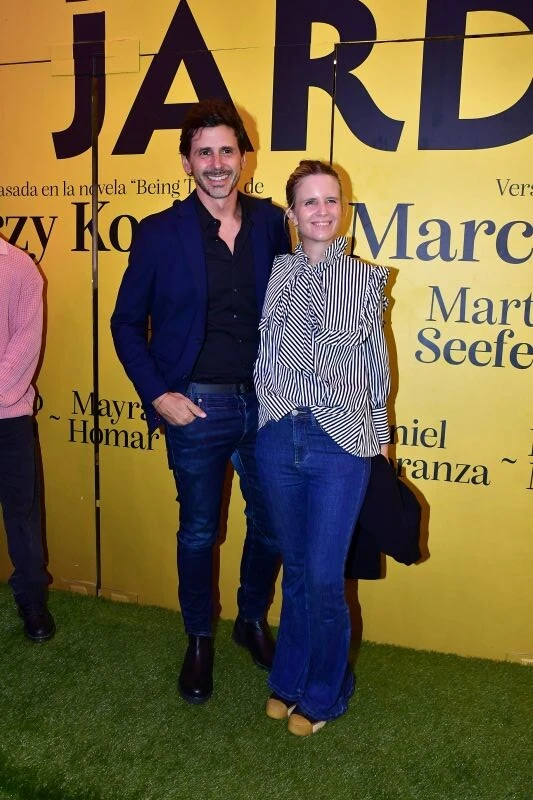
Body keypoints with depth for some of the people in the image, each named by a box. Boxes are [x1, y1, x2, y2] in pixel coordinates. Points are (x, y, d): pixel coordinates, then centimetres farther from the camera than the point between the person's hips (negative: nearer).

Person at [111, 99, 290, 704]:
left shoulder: (271, 223, 3)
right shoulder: (160, 233, -4)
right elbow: (127, 322, 1)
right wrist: (158, 394, -7)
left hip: (266, 404, 3)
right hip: (196, 407, -2)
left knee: (272, 524, 14)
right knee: (198, 533, 12)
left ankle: (253, 620, 41)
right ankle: (199, 641, 35)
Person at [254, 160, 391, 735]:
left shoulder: (366, 280, 1)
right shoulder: (273, 274, 5)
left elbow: (376, 366, 7)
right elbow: (260, 356, 11)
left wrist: (379, 436, 9)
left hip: (340, 443, -2)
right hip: (278, 439, 2)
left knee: (323, 578, 2)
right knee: (295, 572, 15)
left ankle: (323, 694, 27)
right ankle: (289, 680, 36)